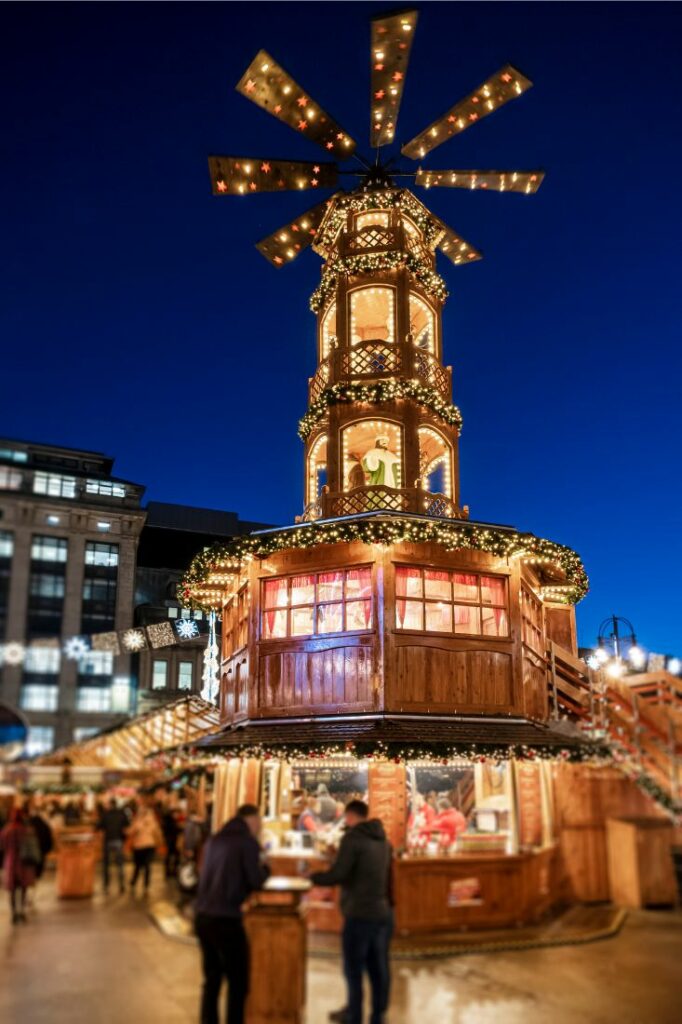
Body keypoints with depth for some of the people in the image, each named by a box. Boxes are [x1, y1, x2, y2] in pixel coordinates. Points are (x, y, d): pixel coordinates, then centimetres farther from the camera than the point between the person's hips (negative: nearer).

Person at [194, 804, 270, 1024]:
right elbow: (256, 882, -8)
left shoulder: (215, 839, 13)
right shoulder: (247, 842, -8)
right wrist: (265, 868, 11)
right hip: (225, 919, -7)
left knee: (212, 979, 18)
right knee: (238, 982, 6)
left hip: (203, 916, 7)